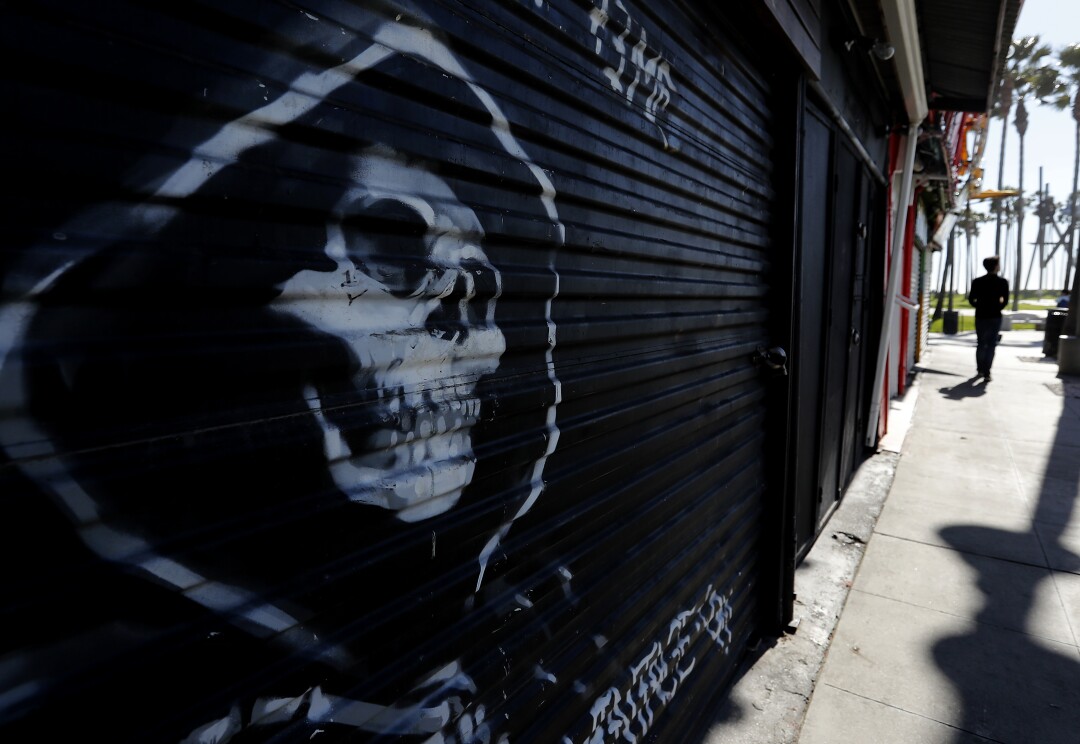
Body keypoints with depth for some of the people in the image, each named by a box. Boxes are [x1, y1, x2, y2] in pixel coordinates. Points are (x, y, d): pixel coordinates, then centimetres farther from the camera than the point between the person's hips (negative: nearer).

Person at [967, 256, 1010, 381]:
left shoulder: (977, 282, -1)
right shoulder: (1003, 282, -6)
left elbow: (971, 300, -3)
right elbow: (1005, 301, -9)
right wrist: (996, 308, 8)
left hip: (980, 317, 2)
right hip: (995, 317, -2)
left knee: (981, 344, 15)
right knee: (991, 345, 2)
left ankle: (980, 370, 19)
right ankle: (986, 373, -3)